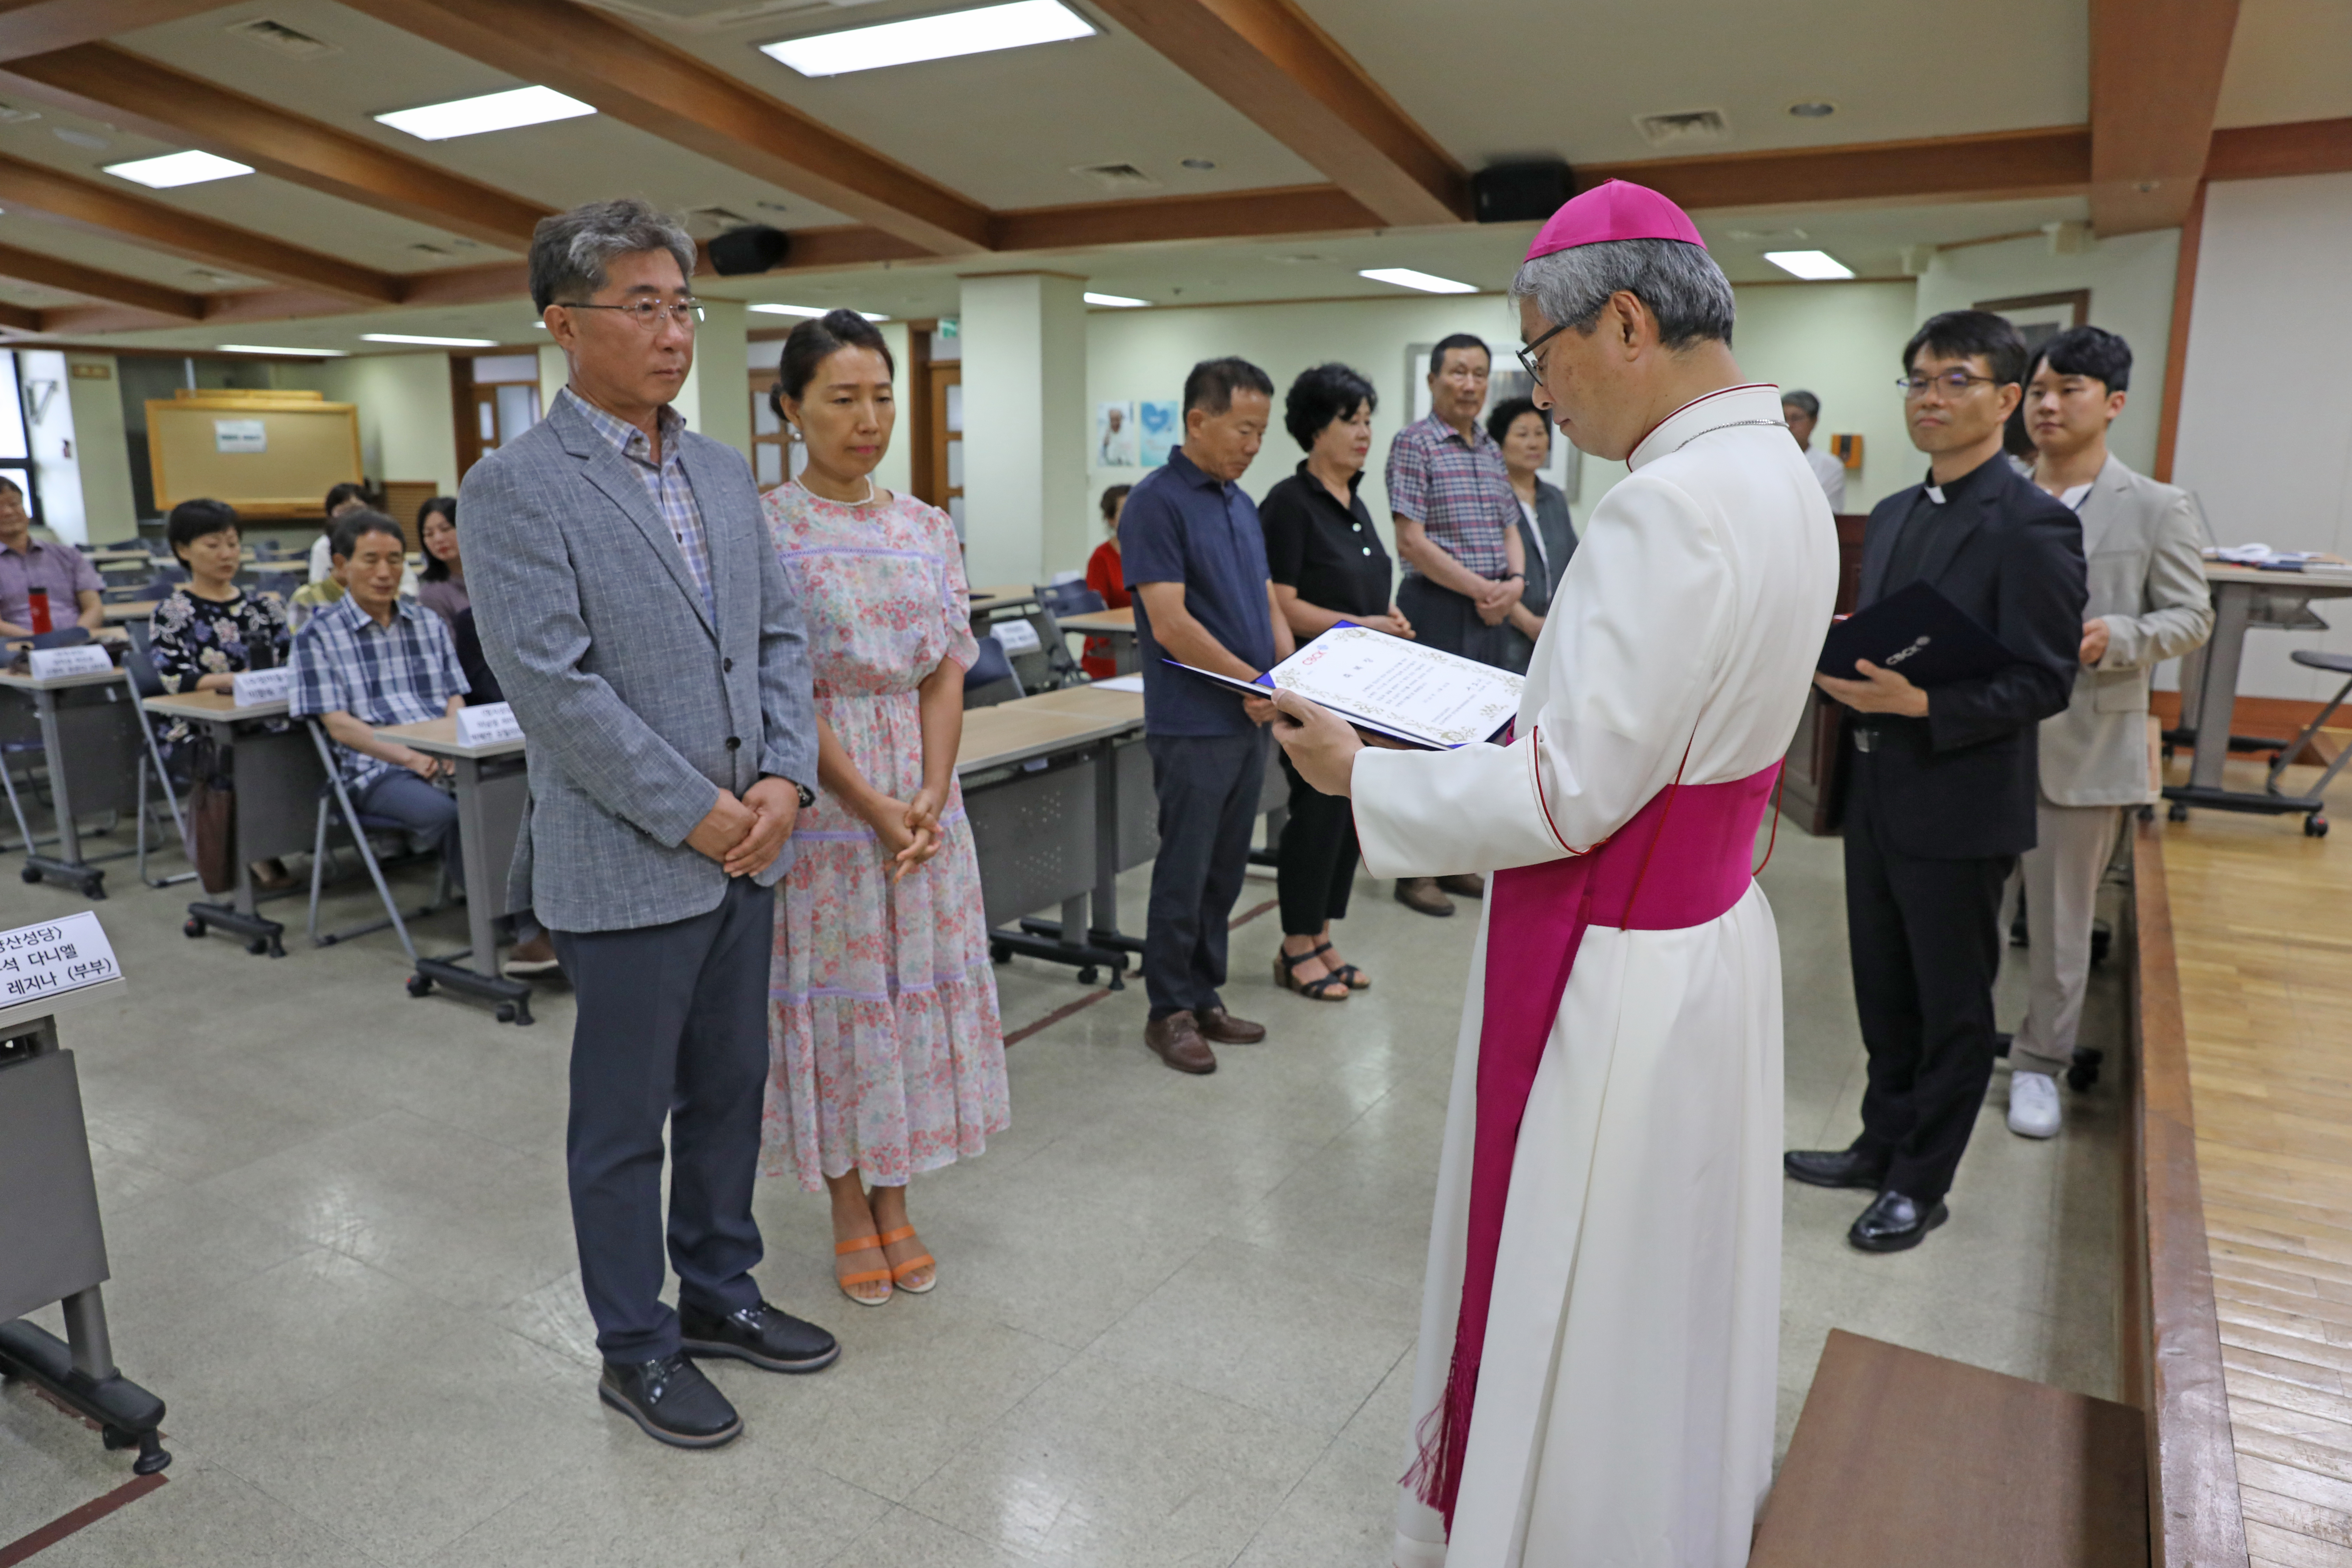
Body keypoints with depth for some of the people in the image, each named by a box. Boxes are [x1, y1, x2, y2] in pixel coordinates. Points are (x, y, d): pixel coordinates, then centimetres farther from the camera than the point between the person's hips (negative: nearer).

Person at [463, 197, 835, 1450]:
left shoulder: (724, 473, 9)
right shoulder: (514, 488, -11)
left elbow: (780, 637, 9)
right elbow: (553, 685, -18)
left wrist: (784, 781, -5)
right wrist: (696, 814, -16)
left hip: (742, 851, 7)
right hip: (626, 866, -6)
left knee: (728, 1089, 19)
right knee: (624, 1119, 10)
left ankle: (718, 1290, 38)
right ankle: (635, 1349, 28)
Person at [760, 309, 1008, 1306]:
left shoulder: (929, 529, 7)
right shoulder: (765, 529, -6)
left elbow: (946, 673, 4)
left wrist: (930, 795, -10)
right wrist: (872, 804, -16)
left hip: (925, 789, 4)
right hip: (820, 793, -4)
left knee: (916, 983, 9)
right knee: (834, 992, 5)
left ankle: (895, 1204, 26)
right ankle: (850, 1213, 23)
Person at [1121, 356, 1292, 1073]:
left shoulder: (1242, 504, 14)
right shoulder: (1157, 503, -13)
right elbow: (1169, 622, -19)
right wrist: (1252, 681, -17)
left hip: (1249, 720, 8)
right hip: (1193, 724, -8)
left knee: (1224, 872, 14)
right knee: (1184, 873, 1)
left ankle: (1204, 996, 26)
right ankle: (1169, 1011, 14)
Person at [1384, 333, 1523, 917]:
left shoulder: (1492, 450, 15)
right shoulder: (1413, 444, -7)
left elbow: (1510, 530, 16)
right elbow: (1412, 542, -14)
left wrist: (1515, 580, -5)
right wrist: (1481, 589, -14)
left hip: (1491, 611, 7)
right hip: (1438, 608, -7)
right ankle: (1416, 872, 7)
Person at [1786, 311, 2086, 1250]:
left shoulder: (2032, 527, -13)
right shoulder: (1892, 517, 11)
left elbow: (2045, 682, -17)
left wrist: (1922, 704, -27)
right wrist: (1845, 665, -4)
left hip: (1961, 809, -7)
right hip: (1878, 793, 7)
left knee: (1952, 1007, 9)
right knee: (1884, 993, 18)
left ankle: (1922, 1183, 24)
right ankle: (1882, 1146, 35)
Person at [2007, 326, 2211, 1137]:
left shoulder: (2157, 509, 0)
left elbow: (2192, 618, 0)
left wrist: (2116, 638, -18)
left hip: (2084, 741, -1)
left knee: (2062, 918, 9)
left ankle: (2041, 1062, 25)